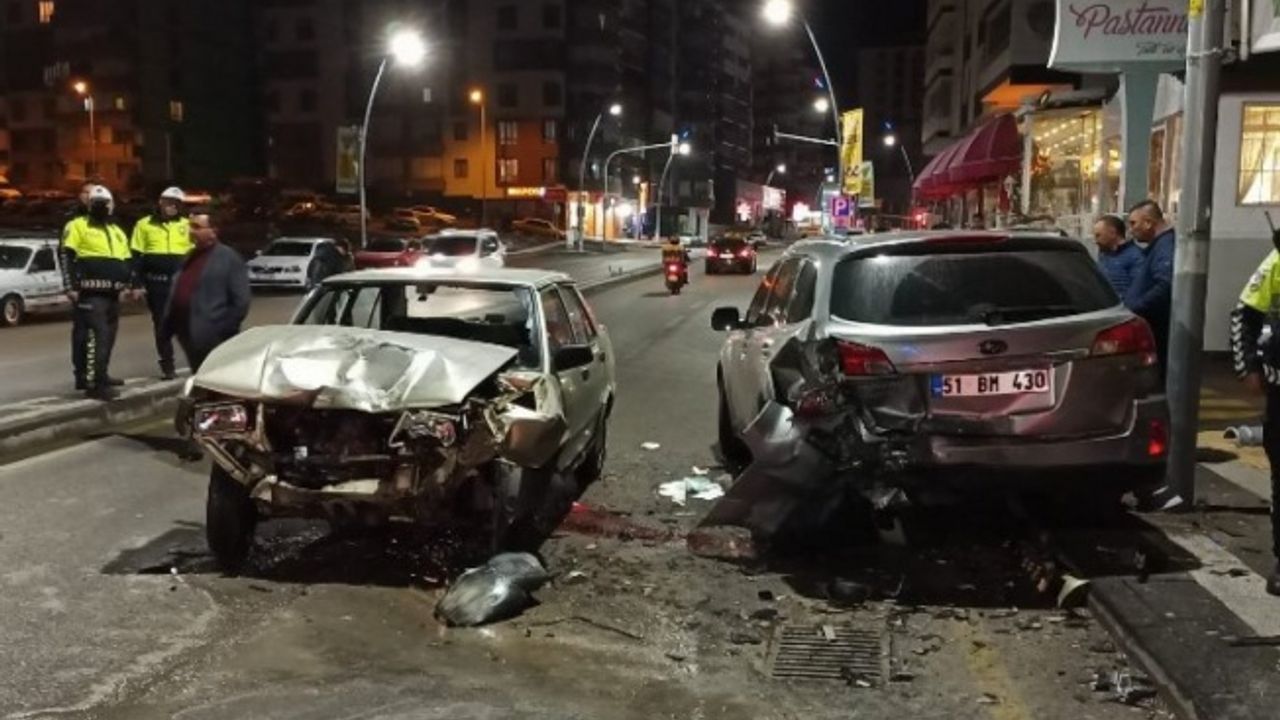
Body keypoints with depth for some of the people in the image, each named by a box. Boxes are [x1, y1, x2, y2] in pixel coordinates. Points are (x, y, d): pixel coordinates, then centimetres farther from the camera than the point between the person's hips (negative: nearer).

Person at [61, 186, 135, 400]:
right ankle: (94, 383, -18)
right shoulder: (78, 226, 0)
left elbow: (127, 261, 27)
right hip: (90, 293, -8)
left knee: (107, 336, 15)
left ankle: (99, 376, 27)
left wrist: (132, 283, 17)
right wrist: (71, 285, -15)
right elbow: (67, 257, -7)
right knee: (95, 336, -16)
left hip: (112, 293, 8)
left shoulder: (117, 231, 22)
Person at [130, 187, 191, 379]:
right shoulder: (144, 225, 5)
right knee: (161, 324, 4)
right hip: (156, 283, 0)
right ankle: (167, 366, 11)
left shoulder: (186, 225, 8)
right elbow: (136, 257, 5)